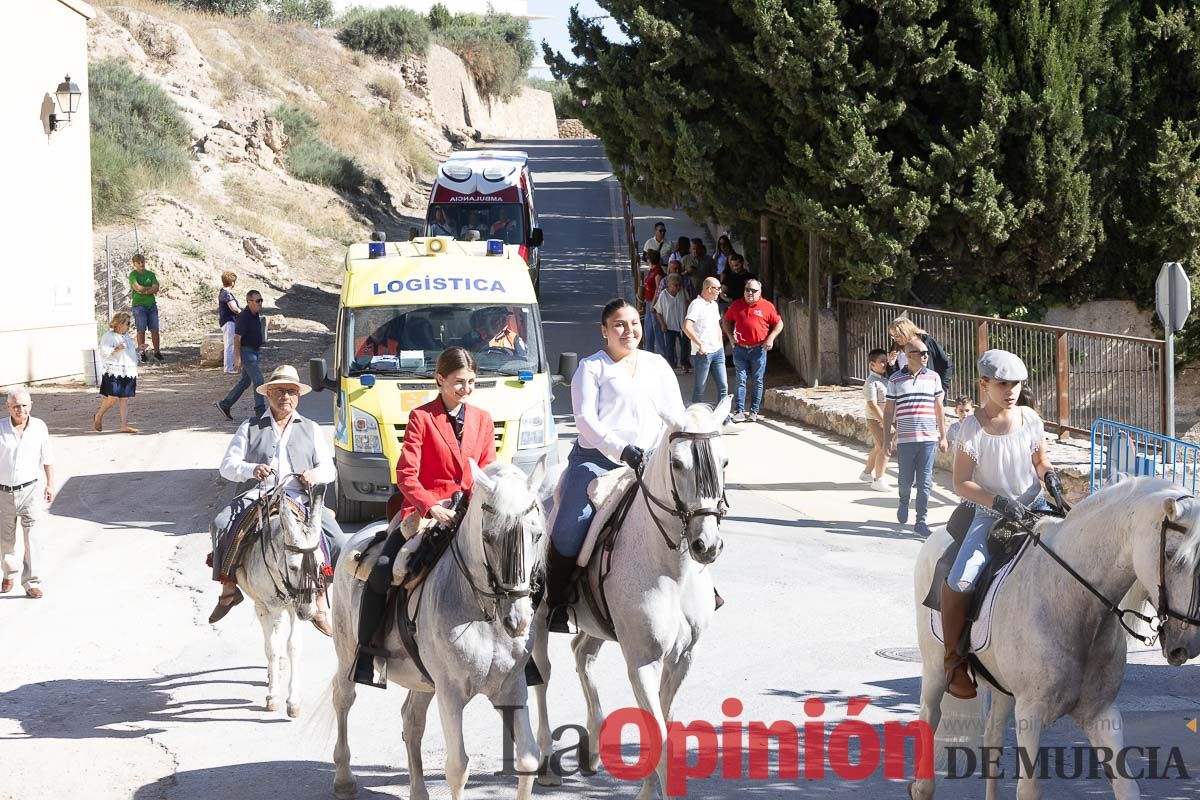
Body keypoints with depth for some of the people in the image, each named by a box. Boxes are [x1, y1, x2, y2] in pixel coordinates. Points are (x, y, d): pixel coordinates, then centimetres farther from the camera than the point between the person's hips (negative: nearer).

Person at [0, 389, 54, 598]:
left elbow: (47, 458, 6)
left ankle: (32, 582, -7)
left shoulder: (39, 427, -3)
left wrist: (50, 485, 5)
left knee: (32, 535, -11)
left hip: (31, 488, 0)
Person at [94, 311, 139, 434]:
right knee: (113, 397, -11)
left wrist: (138, 349, 17)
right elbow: (104, 352, -18)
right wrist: (117, 349, -30)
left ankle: (124, 425, 0)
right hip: (113, 372, -7)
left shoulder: (126, 337, 19)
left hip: (128, 372, 7)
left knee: (124, 399, 2)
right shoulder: (108, 337, -6)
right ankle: (98, 416, 12)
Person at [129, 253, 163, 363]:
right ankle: (142, 353, 0)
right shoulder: (133, 275, -2)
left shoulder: (150, 274, 11)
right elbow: (138, 288, -16)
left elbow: (156, 289, -1)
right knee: (141, 330, -4)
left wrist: (144, 291, -11)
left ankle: (157, 352, 12)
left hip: (152, 305, 4)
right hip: (139, 305, -4)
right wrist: (150, 289, -2)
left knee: (155, 330, 4)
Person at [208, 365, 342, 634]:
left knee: (334, 536, -25)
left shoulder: (311, 430, 22)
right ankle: (228, 586, -14)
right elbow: (228, 465, 8)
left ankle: (320, 596, -15)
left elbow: (329, 470, 18)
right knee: (222, 524, -29)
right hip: (256, 495, 0)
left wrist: (314, 475, -7)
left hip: (299, 498, 0)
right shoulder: (250, 428, 17)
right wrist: (251, 469, -13)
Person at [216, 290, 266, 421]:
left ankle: (225, 405, 20)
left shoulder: (255, 315, 10)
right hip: (246, 352, -10)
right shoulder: (243, 317, -19)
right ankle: (260, 411, -5)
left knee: (245, 381, 14)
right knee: (258, 380, -10)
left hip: (253, 351, 10)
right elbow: (237, 338, -21)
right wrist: (237, 358, -24)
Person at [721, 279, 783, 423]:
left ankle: (754, 412, 12)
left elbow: (779, 323, 6)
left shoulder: (767, 306, 0)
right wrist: (730, 336, 5)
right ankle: (739, 411, -3)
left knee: (757, 381, 5)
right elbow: (726, 321, 20)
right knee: (740, 380, -3)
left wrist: (771, 338, -6)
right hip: (740, 349, 1)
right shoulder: (736, 306, 7)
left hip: (758, 350, -1)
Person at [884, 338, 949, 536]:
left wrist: (943, 436, 9)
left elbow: (939, 409, 11)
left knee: (925, 482, -1)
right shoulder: (895, 380, 1)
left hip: (928, 438, 1)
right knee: (906, 479, 6)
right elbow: (889, 412, 5)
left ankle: (921, 520, 6)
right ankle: (903, 503, 37)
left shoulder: (933, 377, 6)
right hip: (905, 439, -1)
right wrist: (888, 439, 2)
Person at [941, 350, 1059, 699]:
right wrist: (996, 501, -23)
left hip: (1034, 509, 4)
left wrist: (1048, 474, -8)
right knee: (959, 580, -22)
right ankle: (954, 661, -7)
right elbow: (961, 483, -9)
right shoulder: (973, 427, -9)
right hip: (991, 514, -3)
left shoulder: (1030, 419, 1)